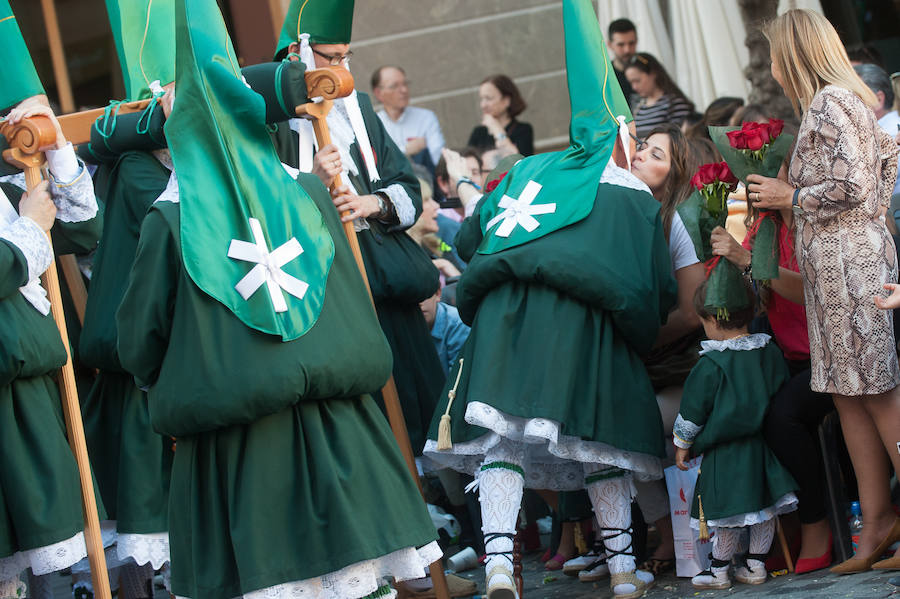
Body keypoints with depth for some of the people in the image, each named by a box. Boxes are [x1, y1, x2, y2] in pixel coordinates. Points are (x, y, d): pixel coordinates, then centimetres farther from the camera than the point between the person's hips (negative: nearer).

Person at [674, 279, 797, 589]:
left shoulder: (711, 365, -13)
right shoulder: (771, 352, 4)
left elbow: (693, 410, -6)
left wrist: (682, 444, 7)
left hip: (725, 453, -6)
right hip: (764, 446, 6)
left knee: (729, 512, 0)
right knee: (764, 507, 11)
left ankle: (719, 570, 9)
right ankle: (755, 566, 17)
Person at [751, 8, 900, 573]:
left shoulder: (827, 103, -10)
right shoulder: (851, 102, 20)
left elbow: (851, 185, -18)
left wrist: (790, 196, -5)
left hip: (846, 258, -10)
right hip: (848, 258, 10)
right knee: (850, 395, 7)